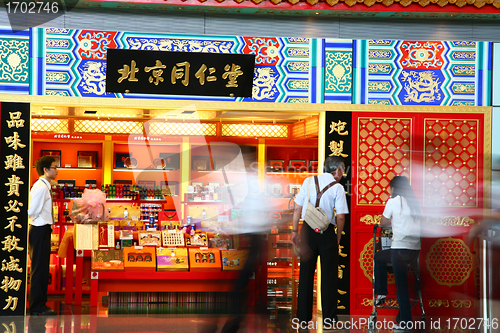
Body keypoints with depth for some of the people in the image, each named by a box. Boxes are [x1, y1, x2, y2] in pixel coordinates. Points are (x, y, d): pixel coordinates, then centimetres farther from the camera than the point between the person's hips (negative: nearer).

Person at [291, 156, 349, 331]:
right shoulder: (337, 187, -4)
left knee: (306, 275, 9)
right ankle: (328, 319, 8)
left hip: (307, 231, 3)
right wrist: (338, 236, 4)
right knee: (329, 276, 6)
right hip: (327, 233, -3)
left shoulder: (309, 181, 5)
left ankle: (303, 319, 11)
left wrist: (295, 231, 10)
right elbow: (340, 217, -8)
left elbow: (297, 208, 4)